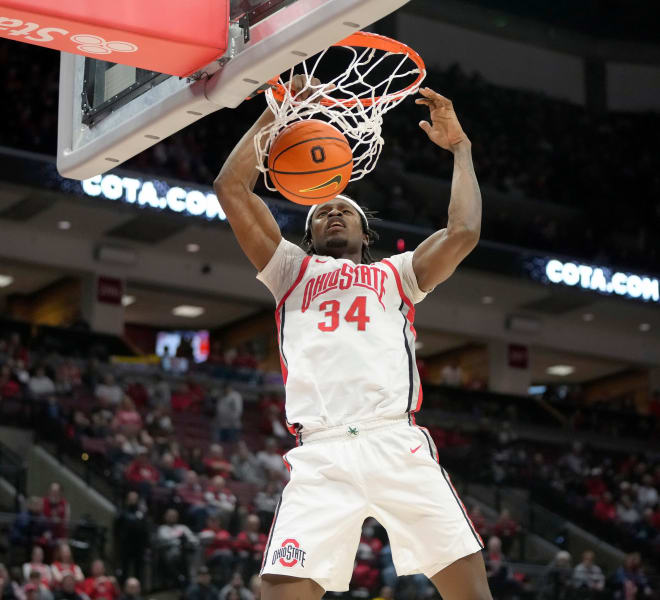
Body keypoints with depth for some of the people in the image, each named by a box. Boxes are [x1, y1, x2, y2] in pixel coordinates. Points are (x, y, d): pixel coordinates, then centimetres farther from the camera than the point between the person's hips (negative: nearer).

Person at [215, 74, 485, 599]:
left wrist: (460, 148, 20)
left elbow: (463, 232, 11)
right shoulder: (292, 270, 27)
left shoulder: (395, 274, 27)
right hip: (320, 457, 0)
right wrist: (275, 112, 21)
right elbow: (231, 186, 19)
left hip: (399, 446, 1)